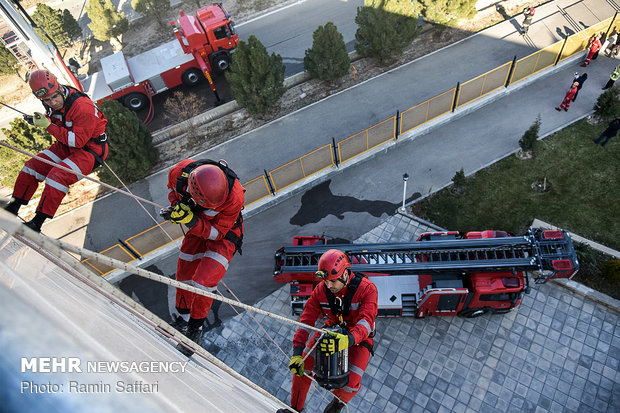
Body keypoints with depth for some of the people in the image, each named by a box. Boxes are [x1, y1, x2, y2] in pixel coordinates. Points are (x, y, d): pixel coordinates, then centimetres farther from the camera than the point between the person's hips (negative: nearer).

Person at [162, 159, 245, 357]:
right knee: (184, 275, 12)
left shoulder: (234, 196, -40)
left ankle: (195, 329, 11)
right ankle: (182, 319, 38)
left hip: (225, 234, -4)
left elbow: (217, 232, -27)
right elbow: (172, 186, -2)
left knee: (203, 281, -14)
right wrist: (176, 204, -20)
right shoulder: (180, 172, -30)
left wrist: (192, 221, -42)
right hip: (197, 228, 5)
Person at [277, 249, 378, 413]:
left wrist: (348, 339, -58)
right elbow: (307, 319, -15)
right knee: (301, 364, -12)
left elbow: (367, 321, -38)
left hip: (359, 338, -3)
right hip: (331, 331, 3)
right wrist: (297, 352, -25)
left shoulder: (366, 289, -26)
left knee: (351, 383, -21)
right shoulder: (321, 290, -15)